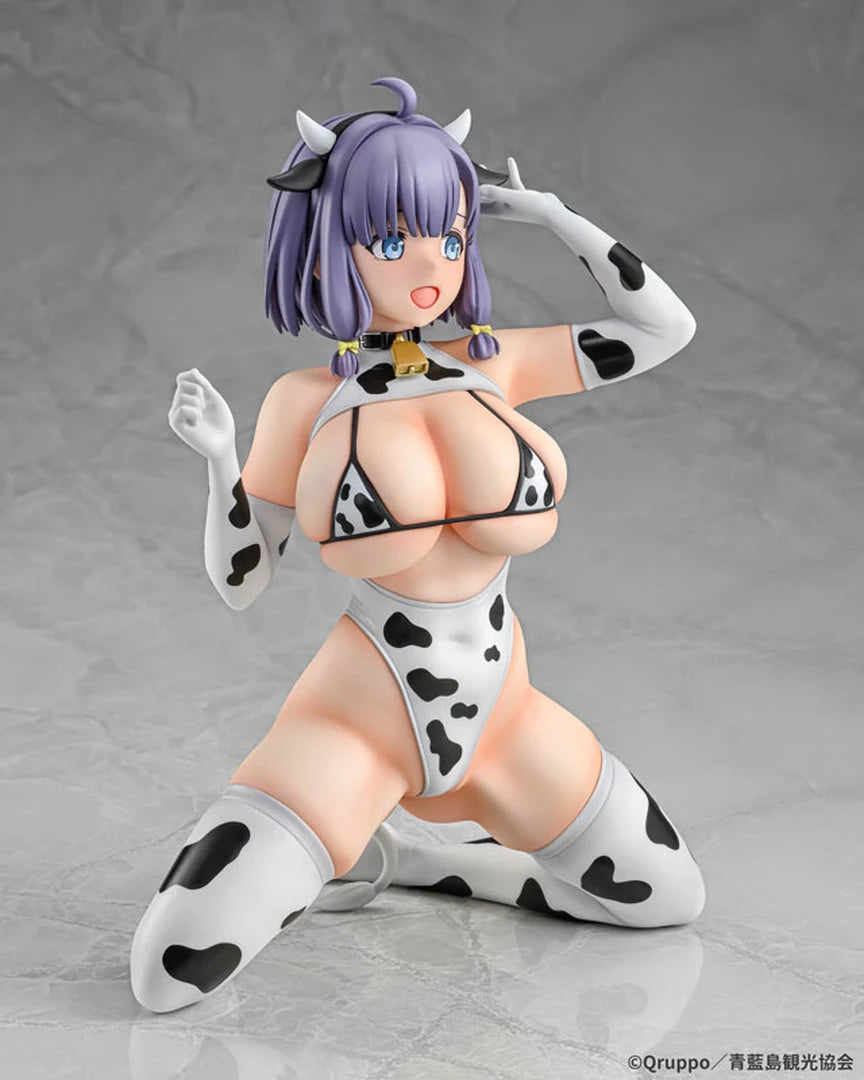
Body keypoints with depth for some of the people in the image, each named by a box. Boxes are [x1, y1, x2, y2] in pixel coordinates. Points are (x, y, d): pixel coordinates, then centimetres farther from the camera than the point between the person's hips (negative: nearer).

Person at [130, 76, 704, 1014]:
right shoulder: (306, 399, -5)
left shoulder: (490, 364, 2)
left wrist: (546, 212, 3)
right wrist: (218, 458, -15)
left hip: (498, 719, 4)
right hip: (356, 717, -3)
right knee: (168, 977, -18)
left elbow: (665, 327, 6)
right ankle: (340, 849, 12)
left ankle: (412, 860, 20)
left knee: (671, 901, 11)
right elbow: (236, 580, 2)